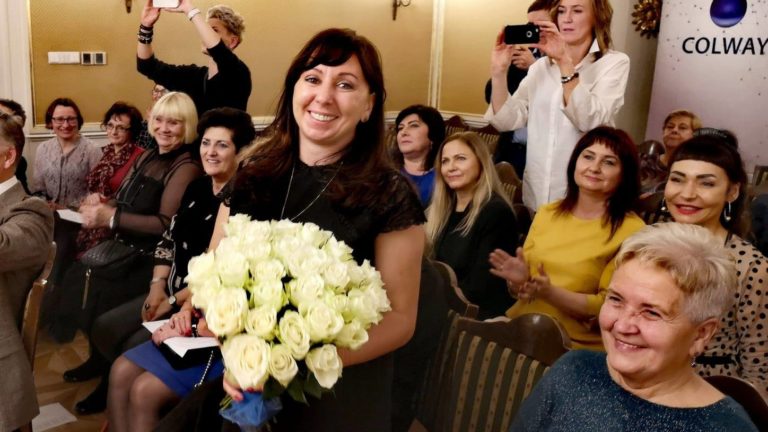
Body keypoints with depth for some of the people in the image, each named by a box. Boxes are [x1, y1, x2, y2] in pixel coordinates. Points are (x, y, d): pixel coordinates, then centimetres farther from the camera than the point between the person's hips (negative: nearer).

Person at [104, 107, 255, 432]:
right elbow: (169, 239, 16)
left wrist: (175, 301, -13)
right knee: (106, 328, 1)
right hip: (171, 293, 9)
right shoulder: (197, 188, 11)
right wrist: (158, 286, 2)